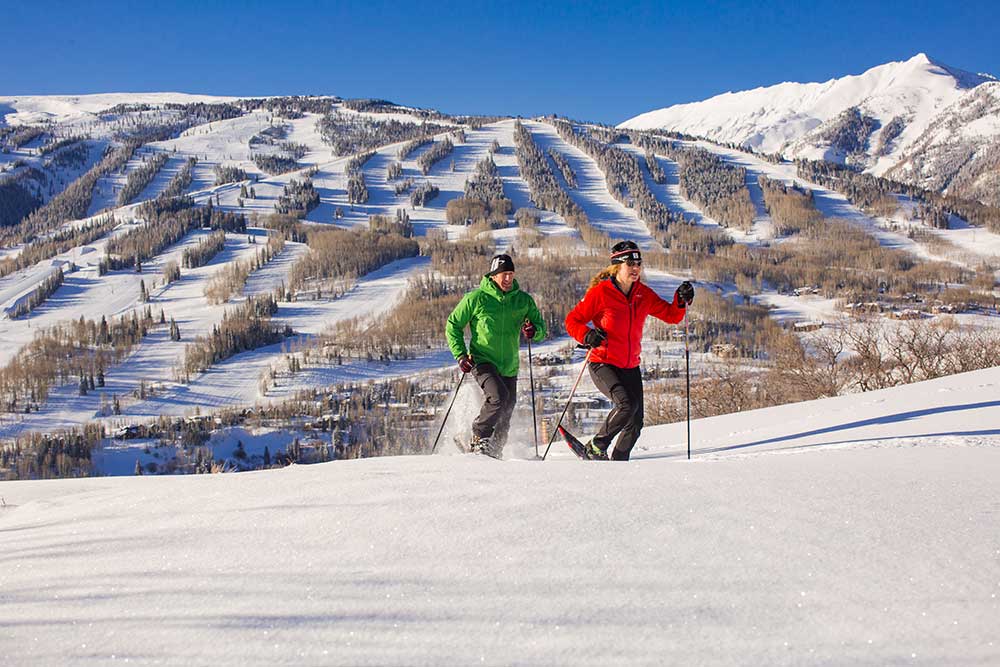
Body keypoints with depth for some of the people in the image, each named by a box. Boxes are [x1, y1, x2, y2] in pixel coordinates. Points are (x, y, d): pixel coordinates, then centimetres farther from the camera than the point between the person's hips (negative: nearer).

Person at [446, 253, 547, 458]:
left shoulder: (524, 300, 2)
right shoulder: (476, 298, -6)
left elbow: (541, 327, 8)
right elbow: (453, 325, 2)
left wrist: (533, 331, -17)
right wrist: (461, 355, -9)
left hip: (509, 366, 4)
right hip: (482, 361, -4)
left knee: (505, 415, 8)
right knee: (499, 396, -28)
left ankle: (494, 449, 29)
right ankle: (479, 438, -10)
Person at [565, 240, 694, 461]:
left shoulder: (643, 294, 6)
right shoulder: (601, 292, -9)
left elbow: (671, 316, 12)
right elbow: (573, 320, -4)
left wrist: (681, 300, -8)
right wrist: (587, 335, -23)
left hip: (631, 367, 6)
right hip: (603, 364, -6)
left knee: (635, 423, 2)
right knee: (627, 405, -27)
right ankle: (596, 448, -7)